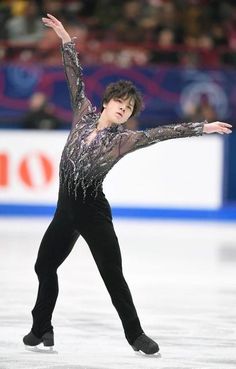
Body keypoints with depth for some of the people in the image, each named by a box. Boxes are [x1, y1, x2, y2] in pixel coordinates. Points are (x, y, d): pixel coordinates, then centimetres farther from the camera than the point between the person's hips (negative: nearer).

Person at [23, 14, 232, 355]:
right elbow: (76, 78, 4)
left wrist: (202, 127, -20)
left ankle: (135, 335, 8)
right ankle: (41, 328, 26)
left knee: (113, 276, -2)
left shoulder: (123, 139, -7)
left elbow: (163, 133, -14)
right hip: (65, 209, 4)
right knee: (44, 266, 12)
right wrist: (66, 40, 1)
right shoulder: (85, 114, 2)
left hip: (93, 210, -4)